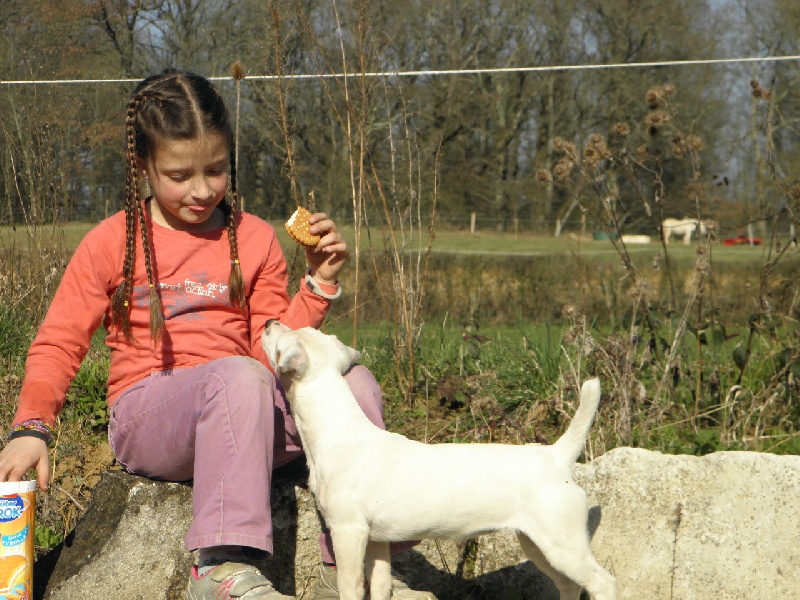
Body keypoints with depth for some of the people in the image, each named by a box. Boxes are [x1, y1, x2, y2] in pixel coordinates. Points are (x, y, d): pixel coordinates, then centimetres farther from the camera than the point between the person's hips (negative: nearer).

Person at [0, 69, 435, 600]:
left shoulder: (256, 240, 11)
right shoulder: (112, 244, 3)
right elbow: (58, 344, 3)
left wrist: (319, 282, -5)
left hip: (240, 416, 4)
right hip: (146, 415, -4)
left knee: (352, 379, -20)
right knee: (238, 375, -36)